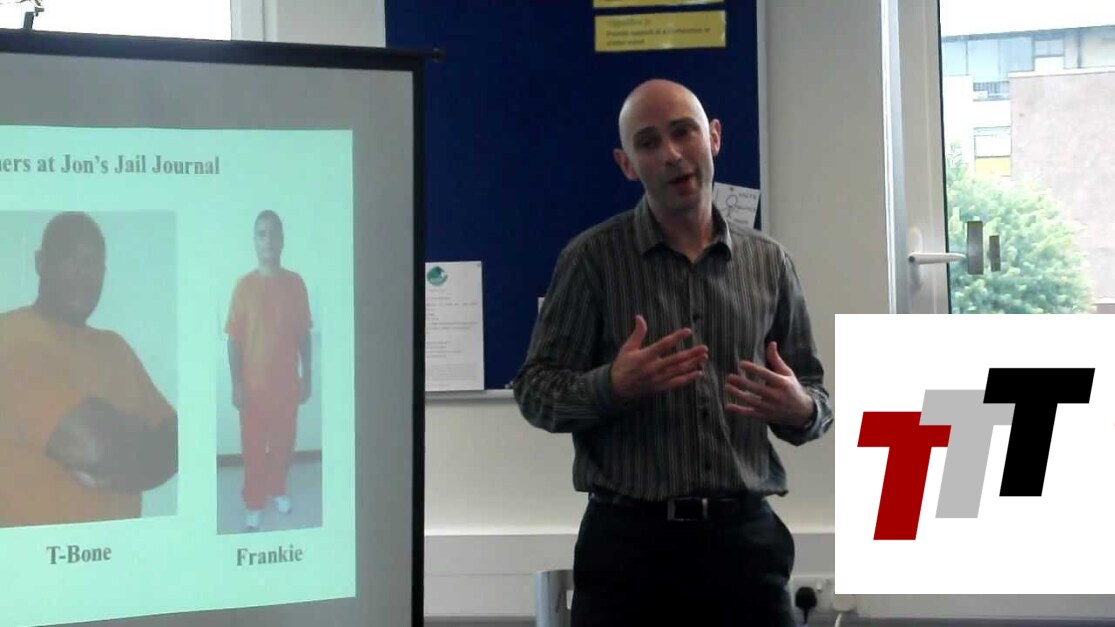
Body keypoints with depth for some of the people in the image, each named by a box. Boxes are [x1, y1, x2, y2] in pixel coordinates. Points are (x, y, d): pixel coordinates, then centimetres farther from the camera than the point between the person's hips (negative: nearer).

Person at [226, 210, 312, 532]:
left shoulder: (295, 283, -3)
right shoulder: (244, 285, -8)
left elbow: (304, 335, 4)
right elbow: (234, 338, -5)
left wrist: (306, 377, 2)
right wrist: (236, 383, -9)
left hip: (286, 381, 2)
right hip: (254, 382, -2)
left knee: (283, 441, 15)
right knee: (253, 445, 6)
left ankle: (277, 489, 37)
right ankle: (253, 505, 18)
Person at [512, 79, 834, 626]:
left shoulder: (768, 263, 9)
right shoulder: (592, 258, -1)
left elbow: (815, 396, 14)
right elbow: (534, 391, -2)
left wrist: (800, 409, -10)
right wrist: (613, 386, -21)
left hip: (744, 538, 3)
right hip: (629, 539, -3)